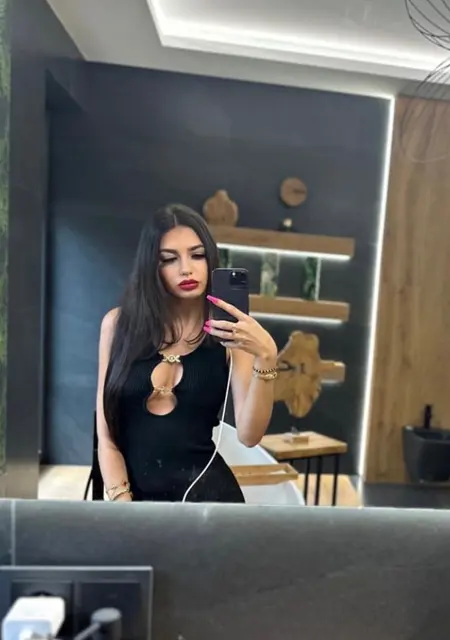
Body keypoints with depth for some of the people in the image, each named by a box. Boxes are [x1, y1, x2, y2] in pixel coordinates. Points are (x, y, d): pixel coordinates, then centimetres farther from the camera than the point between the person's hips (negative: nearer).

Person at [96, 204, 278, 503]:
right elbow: (106, 431, -2)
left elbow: (249, 436, -15)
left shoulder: (231, 333, -8)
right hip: (134, 491, 1)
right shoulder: (119, 323, -5)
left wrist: (266, 357, -27)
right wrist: (120, 497, -9)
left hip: (206, 489, 0)